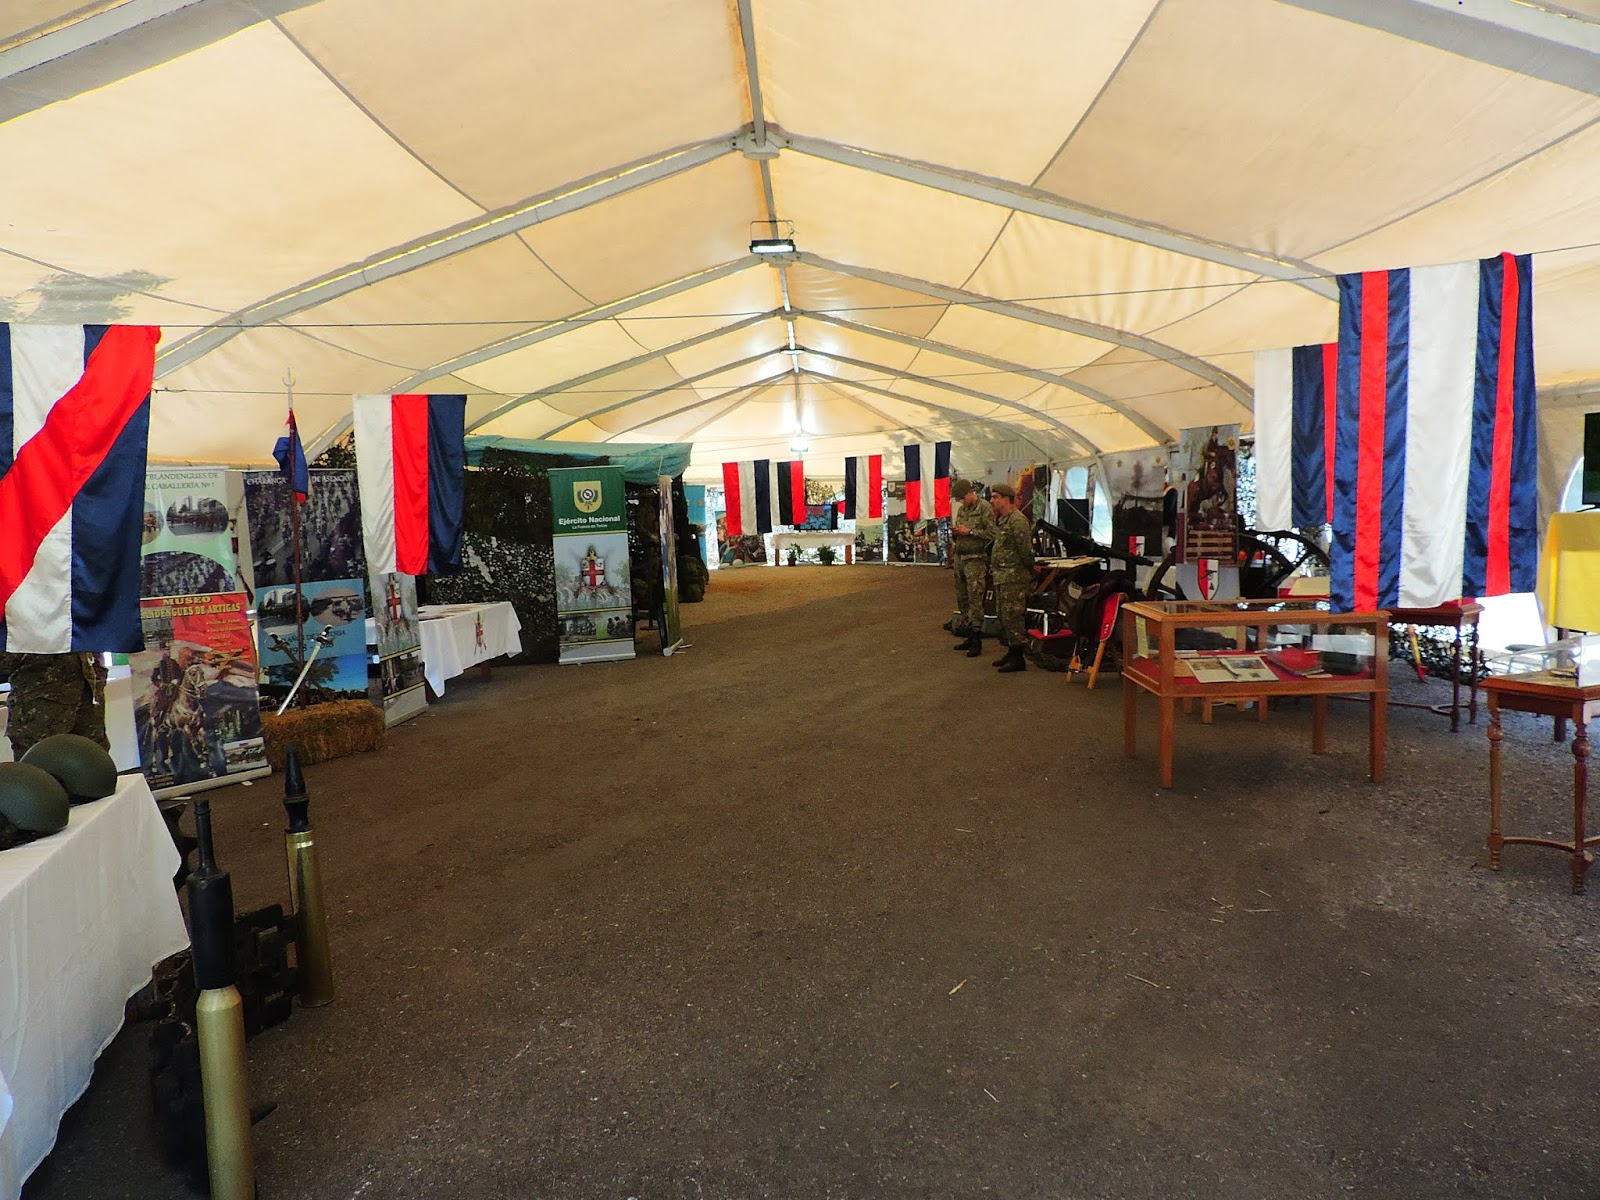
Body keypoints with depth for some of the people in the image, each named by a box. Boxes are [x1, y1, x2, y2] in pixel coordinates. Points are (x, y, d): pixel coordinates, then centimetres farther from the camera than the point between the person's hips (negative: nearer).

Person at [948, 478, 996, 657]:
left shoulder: (984, 507, -7)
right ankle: (968, 636, 19)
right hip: (960, 557, 8)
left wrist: (969, 531, -15)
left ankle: (976, 640, -8)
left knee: (975, 599, -10)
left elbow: (992, 533, -14)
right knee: (962, 599, 10)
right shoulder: (961, 509, 17)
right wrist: (955, 531, 3)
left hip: (975, 559, -8)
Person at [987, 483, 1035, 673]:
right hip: (1001, 576, 10)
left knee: (1012, 616, -8)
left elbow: (1026, 550, -18)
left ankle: (1017, 659, -3)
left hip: (1013, 577, -10)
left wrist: (1030, 570, -9)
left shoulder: (1017, 521, -18)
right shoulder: (1001, 520, 15)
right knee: (1003, 615, 16)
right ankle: (1010, 652, 27)